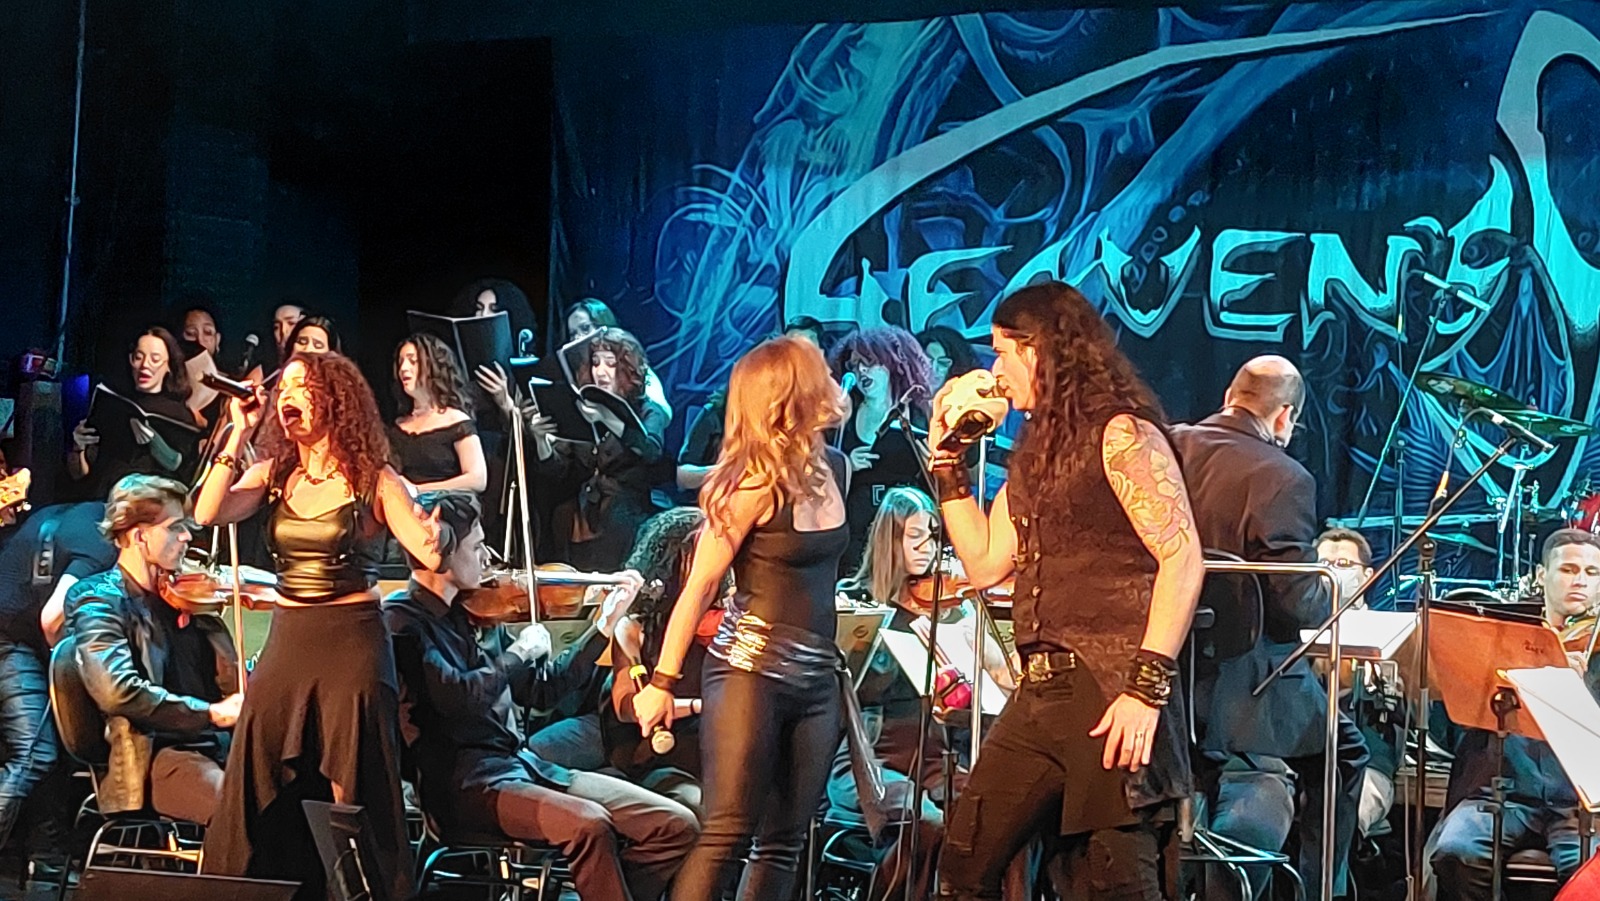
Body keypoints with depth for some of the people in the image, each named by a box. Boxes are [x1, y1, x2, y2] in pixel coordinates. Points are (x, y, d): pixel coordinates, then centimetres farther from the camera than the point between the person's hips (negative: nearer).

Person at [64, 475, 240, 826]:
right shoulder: (98, 602, -1)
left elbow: (231, 680, 21)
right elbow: (119, 691, -19)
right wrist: (211, 713, -20)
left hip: (219, 745, 7)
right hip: (156, 756, -6)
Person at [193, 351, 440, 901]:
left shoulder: (373, 481, -4)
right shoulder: (272, 475, 7)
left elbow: (430, 554, -13)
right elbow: (208, 514, -9)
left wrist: (434, 535, -36)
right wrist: (238, 436, -9)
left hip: (354, 646, -4)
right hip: (286, 645, 4)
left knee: (351, 805, -2)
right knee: (267, 804, 6)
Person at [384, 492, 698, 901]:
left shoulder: (467, 616, 15)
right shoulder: (401, 620, -8)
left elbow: (539, 690, 20)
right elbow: (459, 697, -24)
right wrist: (521, 651, -10)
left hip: (521, 764, 8)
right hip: (465, 786, -8)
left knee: (676, 825, -6)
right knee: (589, 825, -34)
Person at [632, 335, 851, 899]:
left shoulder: (834, 468, 9)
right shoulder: (757, 483, -12)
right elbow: (700, 584, -11)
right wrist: (663, 682, -11)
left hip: (818, 678, 7)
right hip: (750, 668, -7)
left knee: (783, 843, 5)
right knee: (728, 834, -11)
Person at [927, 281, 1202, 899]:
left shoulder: (1120, 435, -6)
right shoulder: (1036, 451, 20)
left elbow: (1182, 558, -15)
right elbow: (983, 565, 22)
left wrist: (1148, 686, -22)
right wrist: (947, 459, 19)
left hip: (1111, 689, -9)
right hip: (1041, 692, 9)